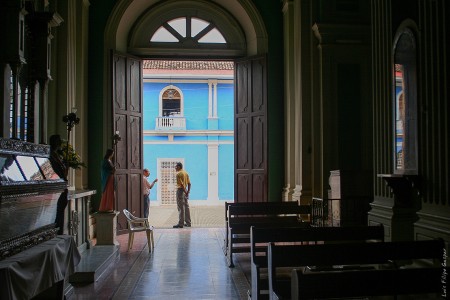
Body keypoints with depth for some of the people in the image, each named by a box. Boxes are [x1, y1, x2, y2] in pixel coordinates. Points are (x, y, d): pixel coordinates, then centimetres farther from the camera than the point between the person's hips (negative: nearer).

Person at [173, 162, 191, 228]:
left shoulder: (178, 174, -13)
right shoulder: (186, 173, 13)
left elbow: (181, 184, -20)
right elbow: (189, 183, 9)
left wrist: (185, 192, -17)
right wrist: (188, 191, 4)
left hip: (180, 190, -8)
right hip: (185, 191, 8)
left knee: (181, 208, -5)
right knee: (186, 207, 12)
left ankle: (181, 223, -3)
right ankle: (188, 223, 16)